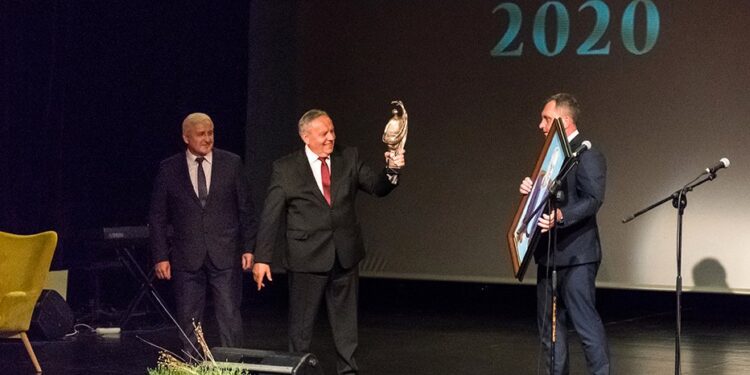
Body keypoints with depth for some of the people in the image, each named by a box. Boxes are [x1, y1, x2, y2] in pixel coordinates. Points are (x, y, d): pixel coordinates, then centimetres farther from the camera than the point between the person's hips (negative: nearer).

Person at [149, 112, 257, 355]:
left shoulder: (231, 163, 3)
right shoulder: (169, 169, 2)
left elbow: (245, 208, 7)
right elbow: (157, 217, 5)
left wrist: (248, 247, 2)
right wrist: (160, 257, 0)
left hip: (225, 255, 0)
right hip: (187, 258, 0)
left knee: (230, 317, -1)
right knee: (188, 321, 5)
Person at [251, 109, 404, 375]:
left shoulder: (348, 158, 4)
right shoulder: (286, 168, -4)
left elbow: (377, 187, -1)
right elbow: (271, 216, -5)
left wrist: (391, 171, -23)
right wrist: (262, 258, -9)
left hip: (346, 255, 3)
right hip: (307, 258, -3)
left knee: (346, 322, 12)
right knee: (301, 324, 7)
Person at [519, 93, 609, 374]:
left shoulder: (588, 155, -11)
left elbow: (593, 199, -20)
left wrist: (560, 216, -33)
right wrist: (530, 190, -1)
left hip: (576, 254, -9)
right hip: (549, 255, 9)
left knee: (585, 320, -9)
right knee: (549, 324, 12)